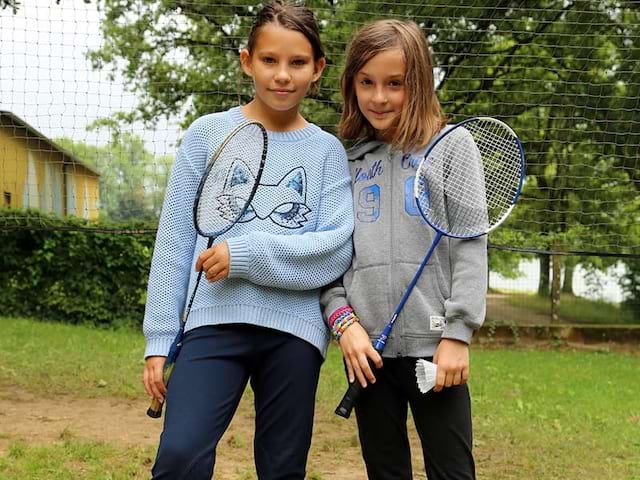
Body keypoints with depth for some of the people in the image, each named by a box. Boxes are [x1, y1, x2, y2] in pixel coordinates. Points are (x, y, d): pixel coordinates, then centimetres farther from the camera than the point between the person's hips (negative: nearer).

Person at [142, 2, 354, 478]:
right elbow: (174, 241, 6)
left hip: (295, 329, 1)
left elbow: (335, 249, -4)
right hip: (215, 320, -1)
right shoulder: (208, 133, 7)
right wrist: (159, 338, 1)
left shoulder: (327, 150, 8)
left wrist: (245, 255, -14)